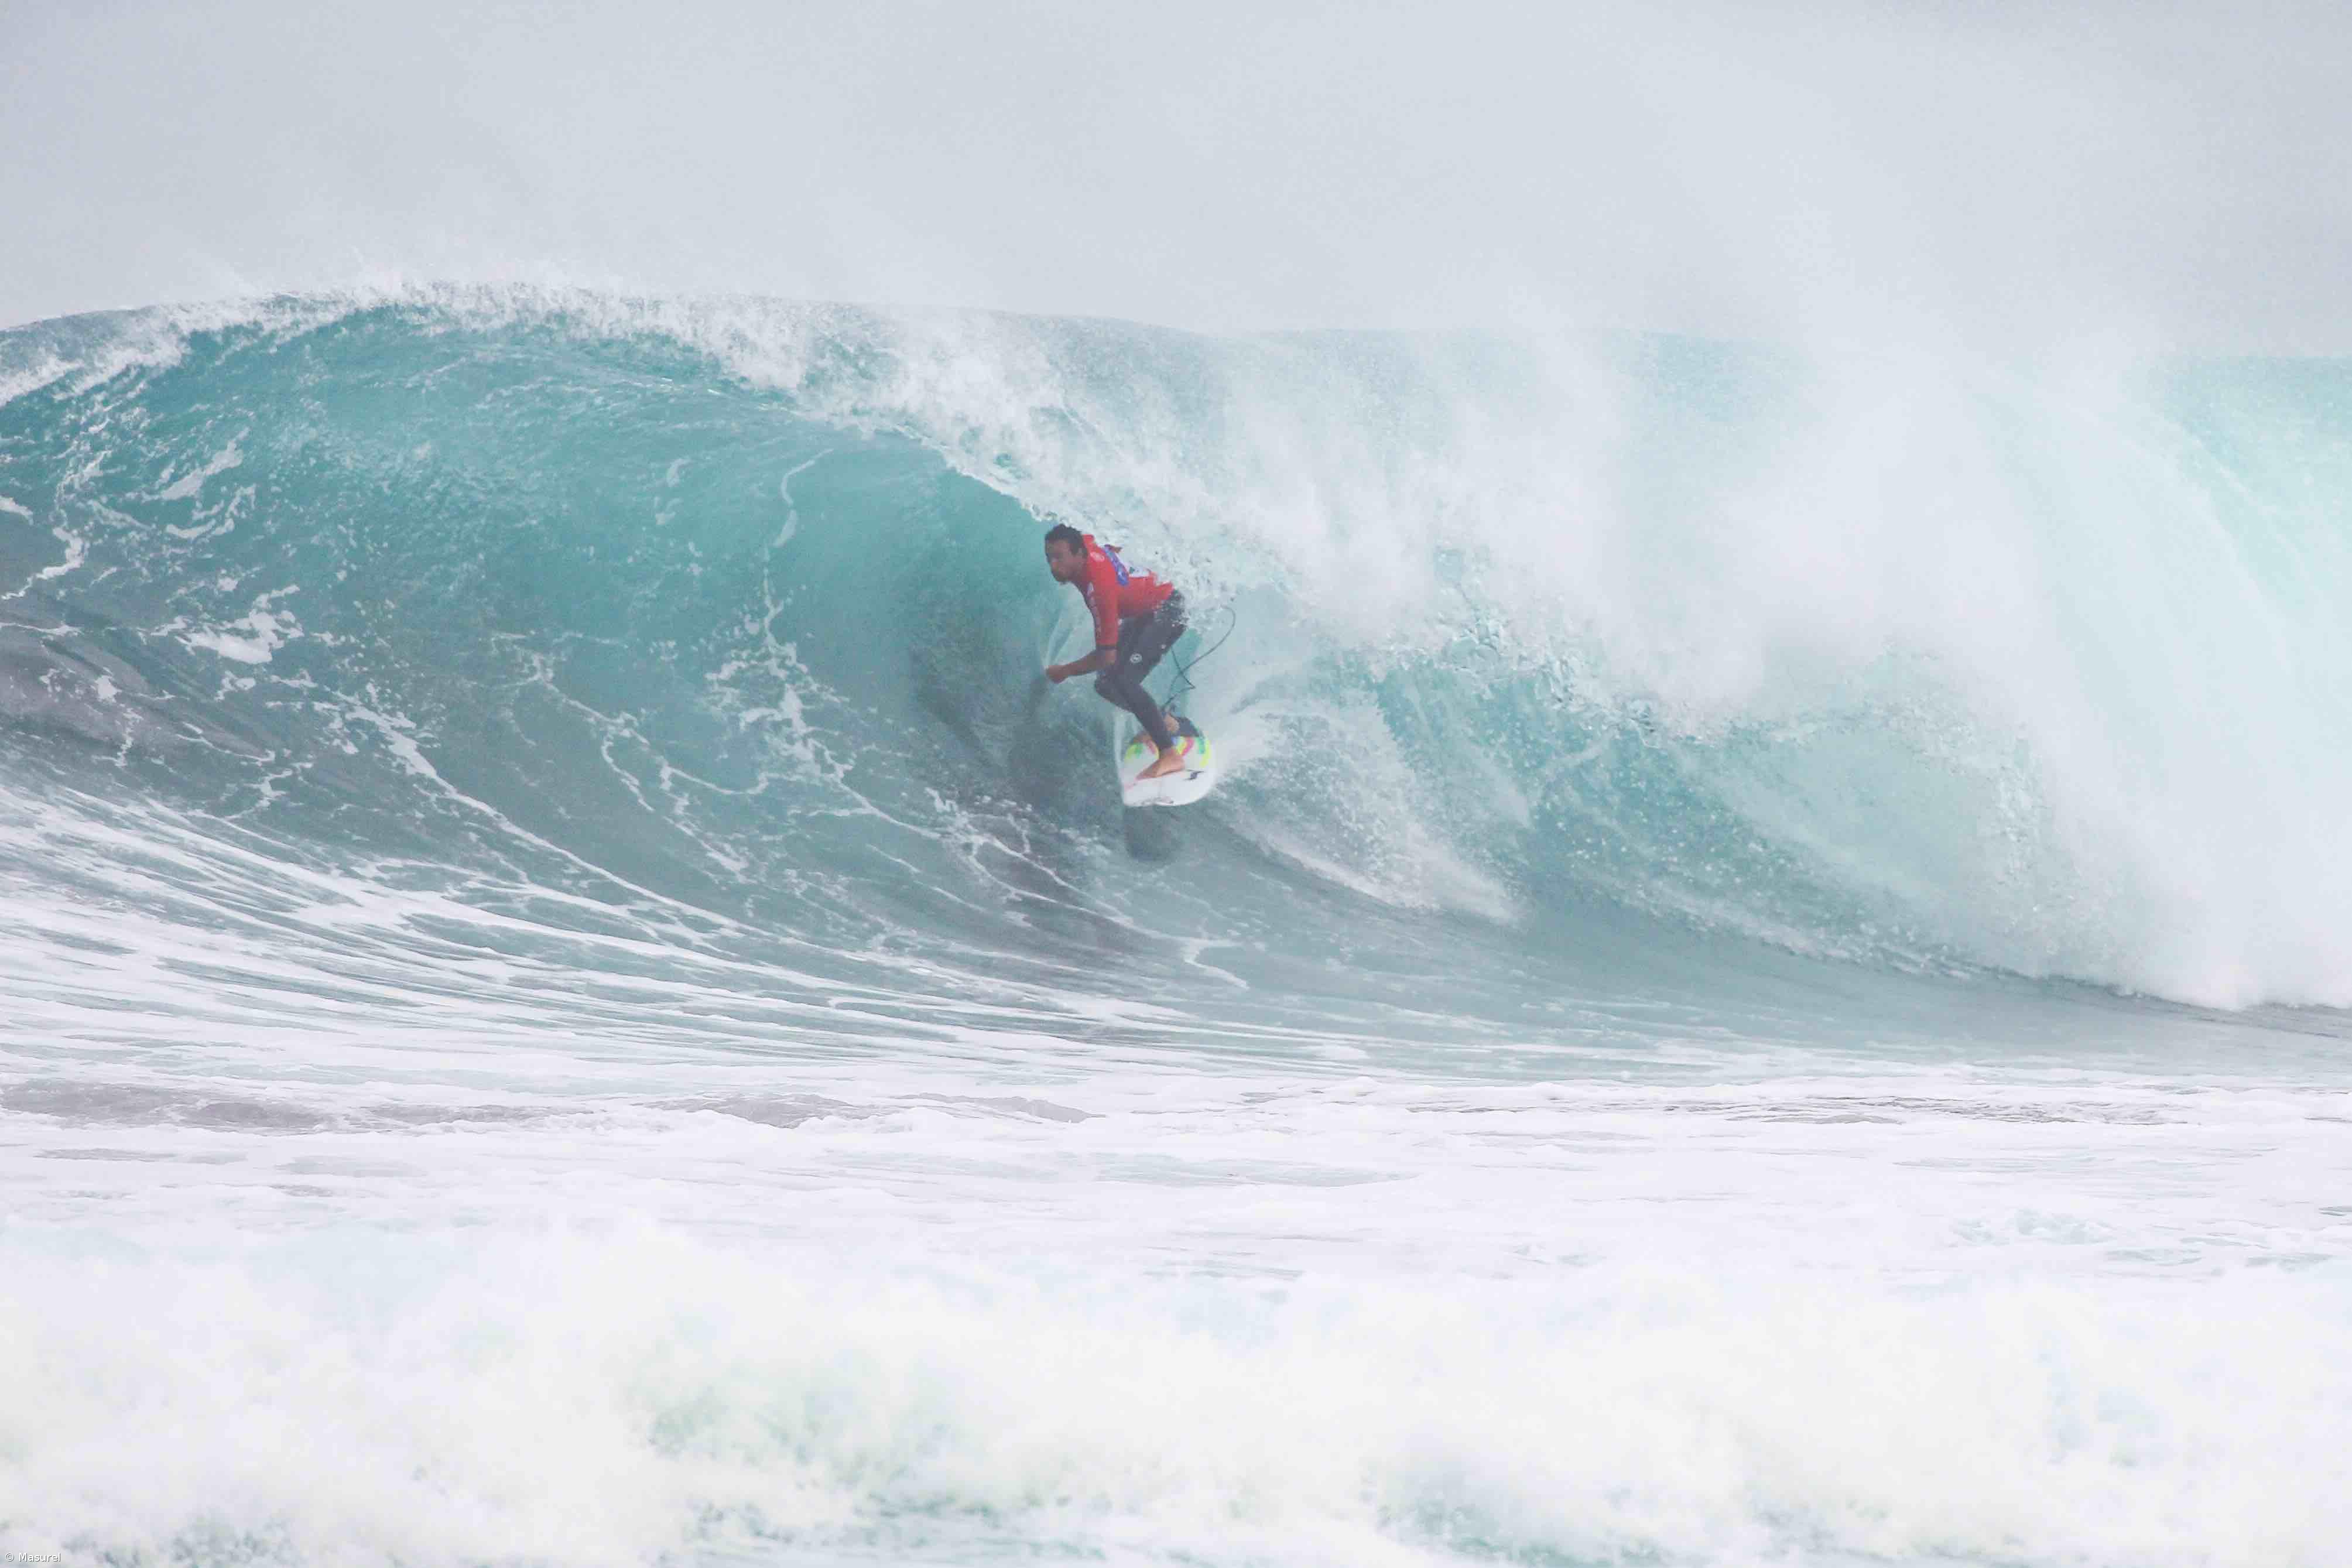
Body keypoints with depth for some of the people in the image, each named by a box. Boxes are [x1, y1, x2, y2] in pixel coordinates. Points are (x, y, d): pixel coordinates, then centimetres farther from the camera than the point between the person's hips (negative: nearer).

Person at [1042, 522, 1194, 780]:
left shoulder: (1099, 587, -37)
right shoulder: (1084, 543, -15)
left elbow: (1107, 657, -33)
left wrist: (1064, 672, -20)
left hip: (1168, 610, -10)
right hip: (1142, 614, 10)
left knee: (1123, 681, -26)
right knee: (1107, 685, 4)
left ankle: (1170, 756, -27)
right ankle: (1167, 722, 20)